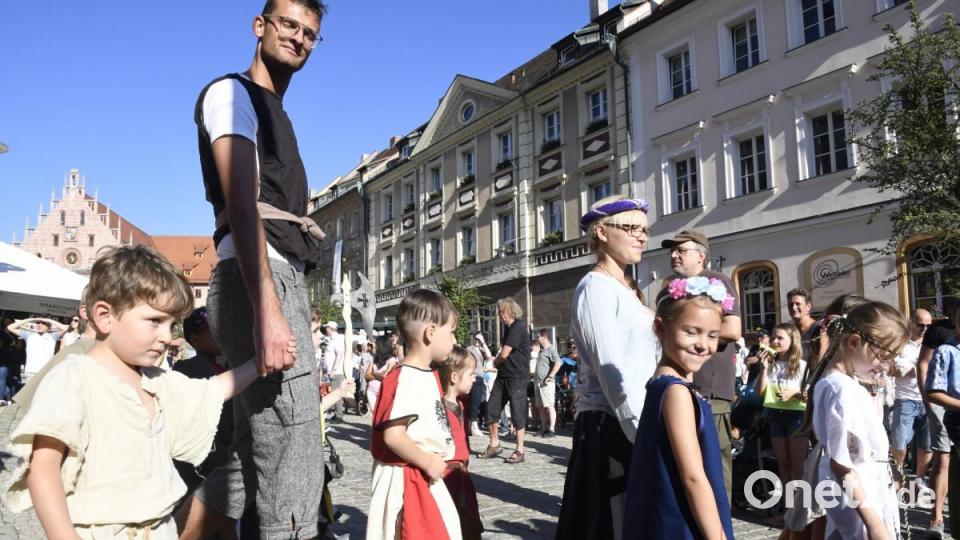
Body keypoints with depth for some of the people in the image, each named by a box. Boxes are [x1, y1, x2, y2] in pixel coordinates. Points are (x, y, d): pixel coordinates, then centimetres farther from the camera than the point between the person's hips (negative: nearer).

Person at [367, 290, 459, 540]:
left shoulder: (430, 375, 9)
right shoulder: (404, 379, -22)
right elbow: (393, 436, -28)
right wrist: (427, 462, -19)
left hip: (426, 478, 10)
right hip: (407, 481, -10)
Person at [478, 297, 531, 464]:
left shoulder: (518, 327, -14)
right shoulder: (509, 328, 17)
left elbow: (504, 354, -17)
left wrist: (496, 362, 2)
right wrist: (498, 362, 4)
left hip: (517, 377, -9)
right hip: (503, 375, 9)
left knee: (517, 413, -3)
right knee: (491, 408, 7)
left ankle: (519, 451, 5)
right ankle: (494, 445, 19)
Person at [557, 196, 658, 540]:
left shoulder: (623, 289, 17)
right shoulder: (596, 287, -11)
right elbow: (611, 370, -19)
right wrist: (641, 430, -20)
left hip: (630, 424, 9)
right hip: (609, 427, -9)